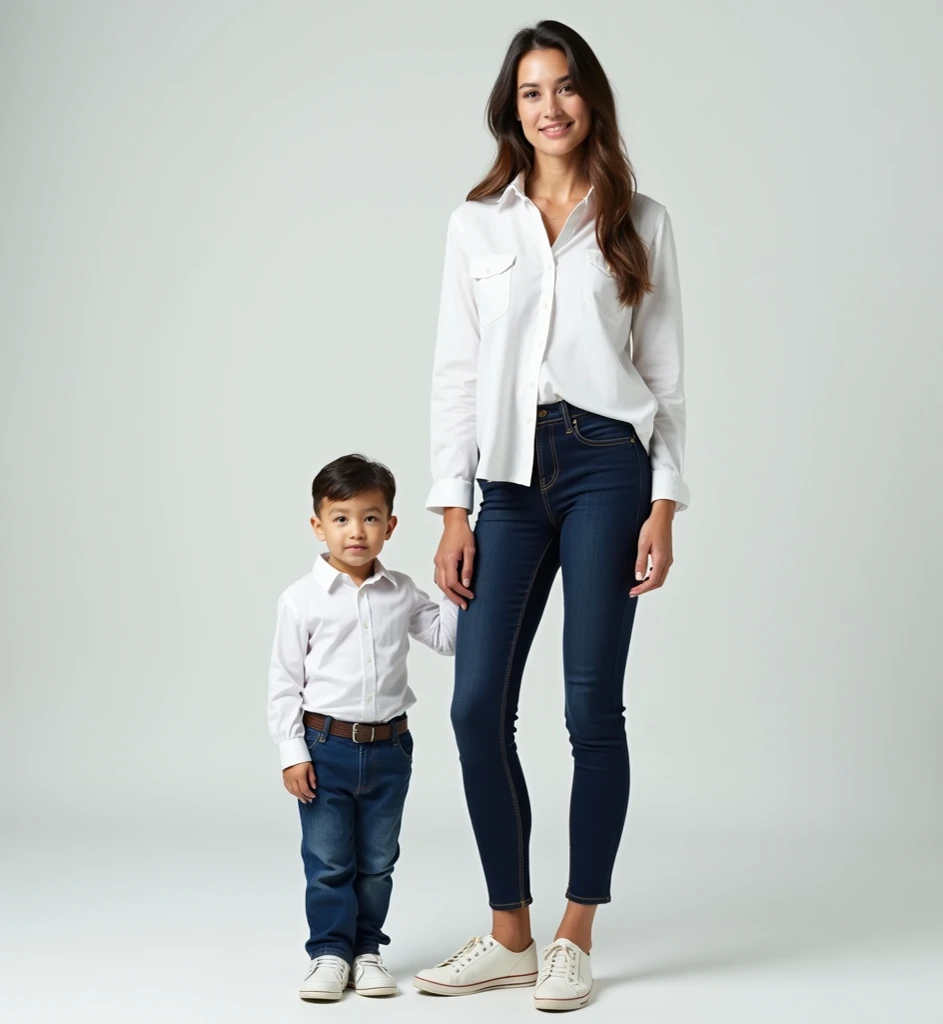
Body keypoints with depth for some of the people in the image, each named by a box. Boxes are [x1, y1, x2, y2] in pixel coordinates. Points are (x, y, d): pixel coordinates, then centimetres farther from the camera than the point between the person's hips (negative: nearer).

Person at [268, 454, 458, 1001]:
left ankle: (367, 947, 23)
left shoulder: (401, 593, 2)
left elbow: (447, 637, 10)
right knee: (328, 862, 3)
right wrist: (293, 752, -9)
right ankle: (331, 951, 13)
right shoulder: (302, 599, -7)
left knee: (377, 861, 11)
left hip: (388, 749, 3)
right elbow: (285, 682, -5)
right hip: (326, 747, -3)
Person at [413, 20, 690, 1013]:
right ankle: (508, 936, 12)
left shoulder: (639, 221, 7)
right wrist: (452, 512, 2)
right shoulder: (478, 223, 11)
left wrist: (664, 505, -3)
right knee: (477, 706, -2)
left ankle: (574, 938, 11)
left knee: (593, 708, -1)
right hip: (510, 473, 3)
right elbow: (455, 371, 8)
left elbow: (665, 370, 5)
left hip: (606, 463, -2)